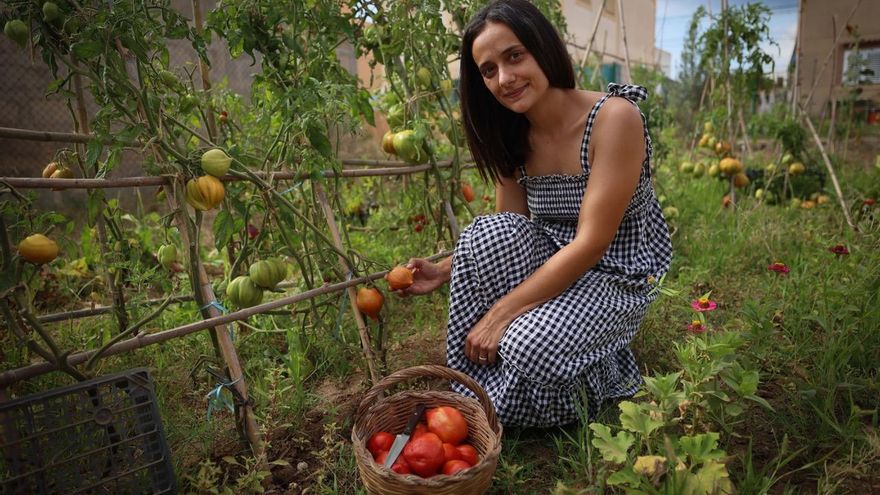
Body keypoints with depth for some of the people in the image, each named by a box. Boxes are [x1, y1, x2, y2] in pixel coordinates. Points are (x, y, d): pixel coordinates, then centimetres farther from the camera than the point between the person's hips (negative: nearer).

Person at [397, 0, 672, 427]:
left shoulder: (614, 117, -20)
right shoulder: (512, 138, 0)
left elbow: (591, 244, -24)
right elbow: (499, 238, 5)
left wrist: (501, 313, -24)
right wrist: (444, 271, -11)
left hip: (616, 278, -5)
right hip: (551, 264, 5)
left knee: (531, 347, -32)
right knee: (488, 233, -26)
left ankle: (604, 372, 4)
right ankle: (475, 391, -10)